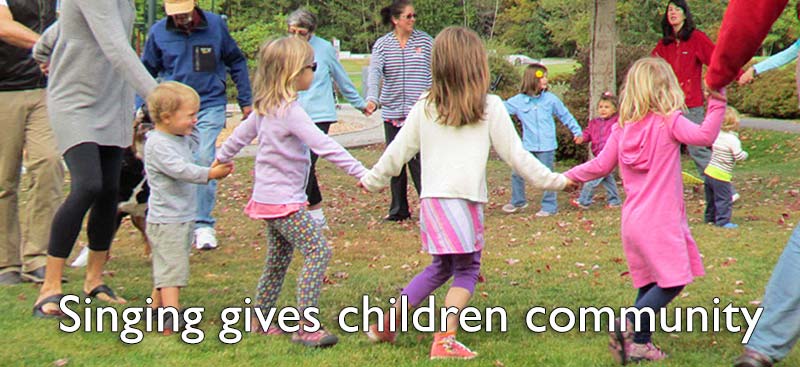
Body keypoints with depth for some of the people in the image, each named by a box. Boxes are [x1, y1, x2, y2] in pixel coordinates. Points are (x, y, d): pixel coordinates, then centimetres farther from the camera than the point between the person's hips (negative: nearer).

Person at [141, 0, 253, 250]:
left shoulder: (215, 24, -2)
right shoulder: (158, 32, 0)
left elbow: (236, 62, 8)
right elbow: (147, 70, 11)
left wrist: (246, 101, 8)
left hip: (210, 105, -2)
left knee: (204, 159, -17)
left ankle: (203, 225, -12)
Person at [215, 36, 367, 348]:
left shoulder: (265, 107, 8)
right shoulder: (290, 111, -20)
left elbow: (241, 134, 22)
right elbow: (325, 147, -26)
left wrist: (221, 160, 39)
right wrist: (362, 174, -27)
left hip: (267, 198, 10)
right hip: (285, 201, -10)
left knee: (278, 260, 19)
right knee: (318, 252, -11)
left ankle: (261, 321, 27)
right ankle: (305, 328, -13)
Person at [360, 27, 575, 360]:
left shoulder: (424, 107, 9)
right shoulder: (490, 107, -1)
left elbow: (397, 152, 15)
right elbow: (515, 155, 3)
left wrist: (373, 180, 32)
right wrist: (556, 181, 13)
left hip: (432, 199, 5)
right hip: (465, 199, -5)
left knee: (441, 267, 22)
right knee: (466, 269, 7)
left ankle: (387, 324, 25)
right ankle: (445, 342, -3)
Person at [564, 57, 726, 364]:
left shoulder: (622, 127, 8)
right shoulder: (669, 121, -8)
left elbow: (601, 165, 10)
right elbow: (704, 135, -19)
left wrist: (569, 176, 23)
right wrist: (717, 103, -12)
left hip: (632, 220, 7)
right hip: (660, 221, -7)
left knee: (649, 284, 14)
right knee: (672, 281, -3)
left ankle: (640, 344, 13)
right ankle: (629, 327, -14)